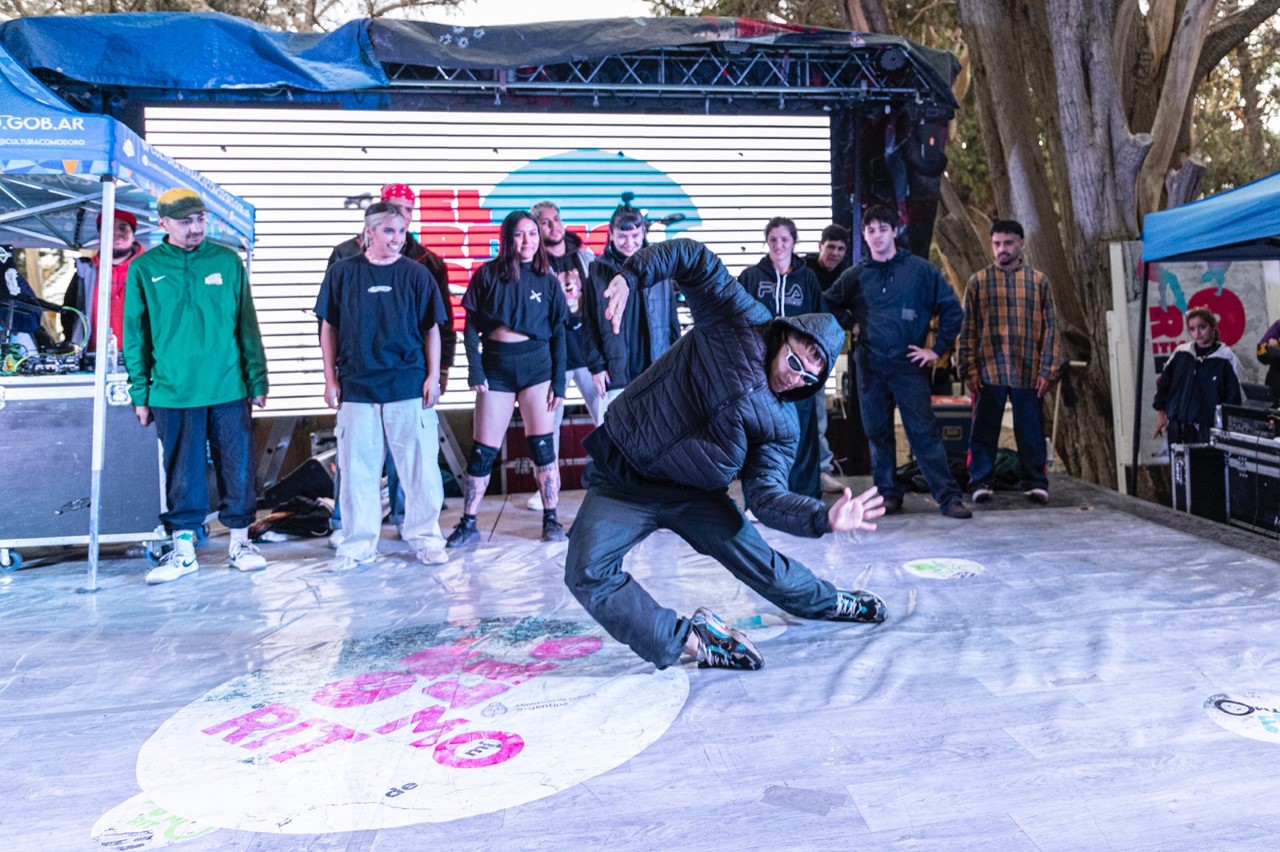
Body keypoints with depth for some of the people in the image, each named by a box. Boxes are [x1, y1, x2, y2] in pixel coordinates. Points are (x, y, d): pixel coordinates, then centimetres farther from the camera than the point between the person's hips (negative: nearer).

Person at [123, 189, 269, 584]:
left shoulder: (227, 261, 3)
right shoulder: (144, 269, 3)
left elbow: (247, 326, 5)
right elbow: (135, 336, 5)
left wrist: (257, 380, 3)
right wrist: (140, 395, 3)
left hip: (229, 388, 0)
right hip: (173, 391, 0)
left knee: (238, 466, 6)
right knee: (182, 473, 7)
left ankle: (240, 540, 21)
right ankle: (183, 549, 20)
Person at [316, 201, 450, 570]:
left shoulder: (416, 274, 3)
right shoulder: (342, 273, 4)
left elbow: (431, 329, 6)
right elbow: (329, 328, 8)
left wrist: (433, 376, 0)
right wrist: (330, 379, 5)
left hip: (409, 387, 0)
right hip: (357, 387, 1)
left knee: (420, 465, 3)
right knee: (357, 469, 6)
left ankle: (425, 537, 17)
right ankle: (358, 543, 18)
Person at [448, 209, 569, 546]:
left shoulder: (547, 281, 4)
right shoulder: (487, 275, 2)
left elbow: (558, 334, 5)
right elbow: (471, 326, 2)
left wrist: (559, 382, -1)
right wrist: (474, 368, -9)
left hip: (536, 365, 1)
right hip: (495, 366, 0)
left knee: (542, 446, -1)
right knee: (483, 451, 2)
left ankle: (551, 519, 12)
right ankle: (468, 524, 13)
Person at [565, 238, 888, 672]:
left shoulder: (782, 425, -5)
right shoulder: (741, 320, -13)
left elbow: (768, 496, -13)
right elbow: (692, 257, -12)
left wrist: (825, 518, -30)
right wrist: (632, 275, -28)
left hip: (692, 491, 3)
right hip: (622, 479, -2)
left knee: (758, 560, 10)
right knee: (587, 572, -23)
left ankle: (829, 601, 39)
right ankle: (686, 638, -13)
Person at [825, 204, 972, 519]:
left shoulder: (921, 270, 1)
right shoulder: (855, 276, 8)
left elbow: (952, 309, 4)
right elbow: (829, 305, 22)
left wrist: (938, 348, 0)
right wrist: (851, 324, 9)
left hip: (909, 364, -3)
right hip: (870, 367, 3)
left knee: (924, 431, -8)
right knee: (878, 433, 7)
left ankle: (948, 496, -5)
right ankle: (888, 493, 17)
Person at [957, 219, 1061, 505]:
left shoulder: (1038, 281, 7)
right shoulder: (978, 282, 6)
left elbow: (1050, 327, 6)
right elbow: (967, 329, 4)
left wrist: (1047, 370, 0)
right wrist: (969, 369, -2)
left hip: (1027, 372, 1)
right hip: (988, 371, 0)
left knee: (1030, 430, 6)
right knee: (984, 429, 3)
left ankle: (1035, 481, 17)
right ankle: (981, 481, 12)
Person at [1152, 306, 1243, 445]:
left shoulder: (1226, 358, -4)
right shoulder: (1181, 353, 7)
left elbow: (1234, 394, -2)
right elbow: (1164, 382, 16)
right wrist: (1161, 413, 13)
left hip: (1208, 428, -3)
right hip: (1177, 427, 4)